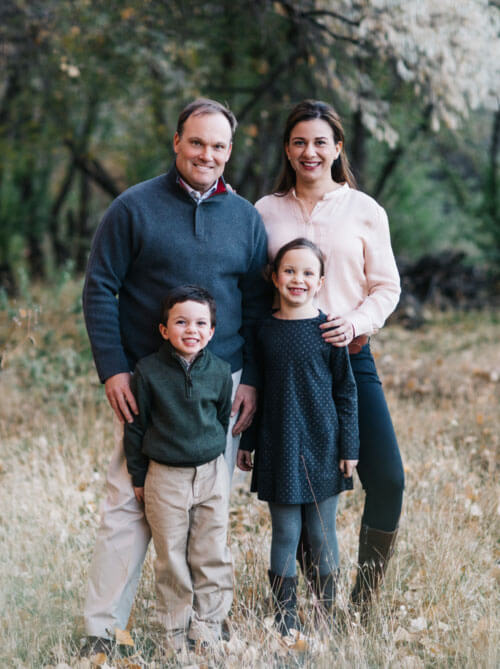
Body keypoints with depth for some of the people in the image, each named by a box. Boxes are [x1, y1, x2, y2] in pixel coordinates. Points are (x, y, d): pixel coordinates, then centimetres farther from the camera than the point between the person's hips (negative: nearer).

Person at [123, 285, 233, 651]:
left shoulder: (220, 371, -1)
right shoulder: (149, 371, -7)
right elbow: (136, 425, 0)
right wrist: (138, 476, 2)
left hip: (211, 473, 2)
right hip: (164, 475, -2)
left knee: (212, 553, 5)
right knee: (171, 556, 4)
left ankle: (207, 625, 17)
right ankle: (175, 629, 16)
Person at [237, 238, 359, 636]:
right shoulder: (263, 331, 2)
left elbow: (346, 392, 0)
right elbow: (254, 391, 10)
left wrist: (349, 447, -2)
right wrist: (247, 442, 11)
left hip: (322, 448, -1)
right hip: (278, 449, 1)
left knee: (323, 533, 7)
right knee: (285, 534, 5)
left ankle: (328, 613, 20)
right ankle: (285, 615, 15)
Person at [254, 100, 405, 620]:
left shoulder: (364, 211, 5)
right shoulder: (265, 212, 7)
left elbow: (386, 287, 5)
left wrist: (356, 322, -14)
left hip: (349, 358, 0)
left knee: (386, 480, -8)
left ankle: (363, 602, 11)